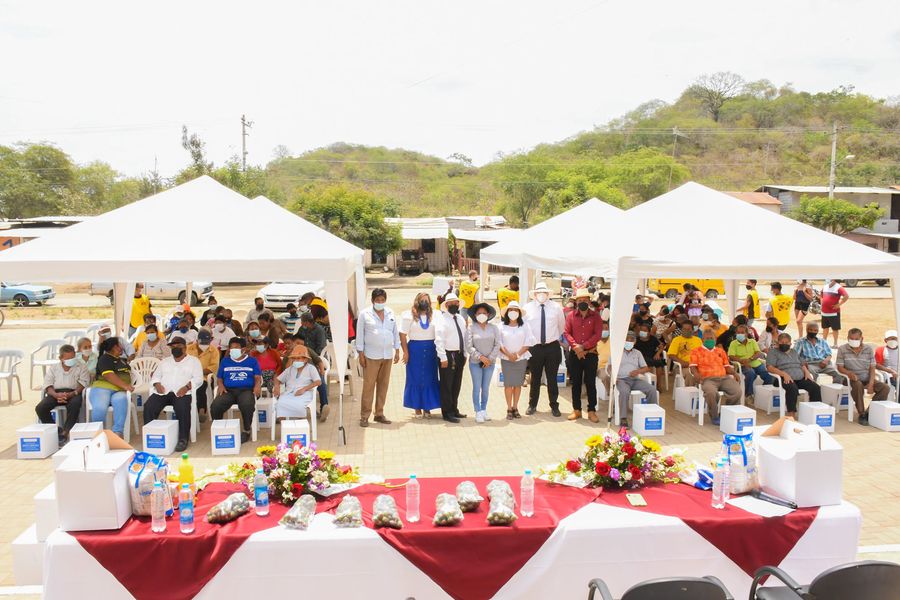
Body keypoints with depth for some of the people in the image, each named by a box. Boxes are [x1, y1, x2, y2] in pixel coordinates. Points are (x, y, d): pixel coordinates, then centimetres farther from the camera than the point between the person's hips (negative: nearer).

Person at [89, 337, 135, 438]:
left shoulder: (122, 359, 30)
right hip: (102, 388, -4)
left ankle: (117, 432, -40)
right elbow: (109, 375, -11)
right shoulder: (104, 358, 6)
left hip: (119, 391, 5)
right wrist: (124, 385, -21)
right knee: (99, 408, -37)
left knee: (121, 401, -35)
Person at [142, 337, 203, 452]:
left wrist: (186, 387, -15)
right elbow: (155, 376, 23)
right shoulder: (165, 361, 29)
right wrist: (157, 384, -1)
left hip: (181, 393, -4)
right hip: (163, 392, 4)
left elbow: (198, 379, 3)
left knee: (183, 408, -35)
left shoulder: (193, 361, 15)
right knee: (148, 407, -25)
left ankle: (183, 439, -26)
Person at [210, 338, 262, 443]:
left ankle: (246, 431, -14)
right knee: (215, 406, -29)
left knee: (247, 405, -38)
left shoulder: (252, 361, 16)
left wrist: (257, 386, -13)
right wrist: (221, 386, -2)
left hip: (246, 390, -2)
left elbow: (258, 377, 9)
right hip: (228, 390, 3)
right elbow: (219, 378, 21)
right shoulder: (225, 361, 23)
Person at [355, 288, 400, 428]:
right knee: (368, 385, -4)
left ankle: (379, 413, 18)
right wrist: (361, 353, -5)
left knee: (383, 385, 8)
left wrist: (397, 351, 11)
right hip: (371, 356, -4)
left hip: (387, 355, 4)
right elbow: (360, 334, -1)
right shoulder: (365, 314, -1)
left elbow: (396, 332, 15)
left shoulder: (390, 313, 11)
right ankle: (364, 416, 1)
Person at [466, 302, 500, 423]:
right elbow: (469, 347, -8)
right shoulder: (471, 328, -5)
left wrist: (490, 359, -9)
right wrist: (481, 356, -15)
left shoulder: (494, 328, 0)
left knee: (486, 387, 8)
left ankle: (484, 410, 20)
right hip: (475, 363, -2)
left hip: (490, 362, 2)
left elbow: (497, 345, -2)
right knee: (477, 387, -1)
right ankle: (478, 412, 6)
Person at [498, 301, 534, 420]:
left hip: (521, 359, 1)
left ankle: (515, 408, 14)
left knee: (518, 384, 4)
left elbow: (528, 342, -1)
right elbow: (499, 343, -2)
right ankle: (509, 409, 4)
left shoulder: (524, 326, 4)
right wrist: (508, 354, -13)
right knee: (508, 384, -2)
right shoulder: (502, 326, 2)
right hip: (506, 359, -1)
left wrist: (518, 354, -11)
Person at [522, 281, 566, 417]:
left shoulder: (556, 307, -1)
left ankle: (554, 406, 19)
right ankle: (532, 405, 23)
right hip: (535, 347, 0)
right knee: (535, 378, 10)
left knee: (552, 378, 8)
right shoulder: (527, 308, -2)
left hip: (552, 347, 0)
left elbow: (561, 326, 13)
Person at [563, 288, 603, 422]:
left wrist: (583, 346, -15)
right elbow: (566, 332, -1)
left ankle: (592, 411, 9)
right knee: (575, 383, 8)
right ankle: (576, 410, 17)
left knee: (590, 383, 2)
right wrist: (575, 346, -15)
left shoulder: (595, 317, 0)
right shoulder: (571, 316, 5)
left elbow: (597, 335, -8)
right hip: (575, 354, 2)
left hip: (591, 354, -2)